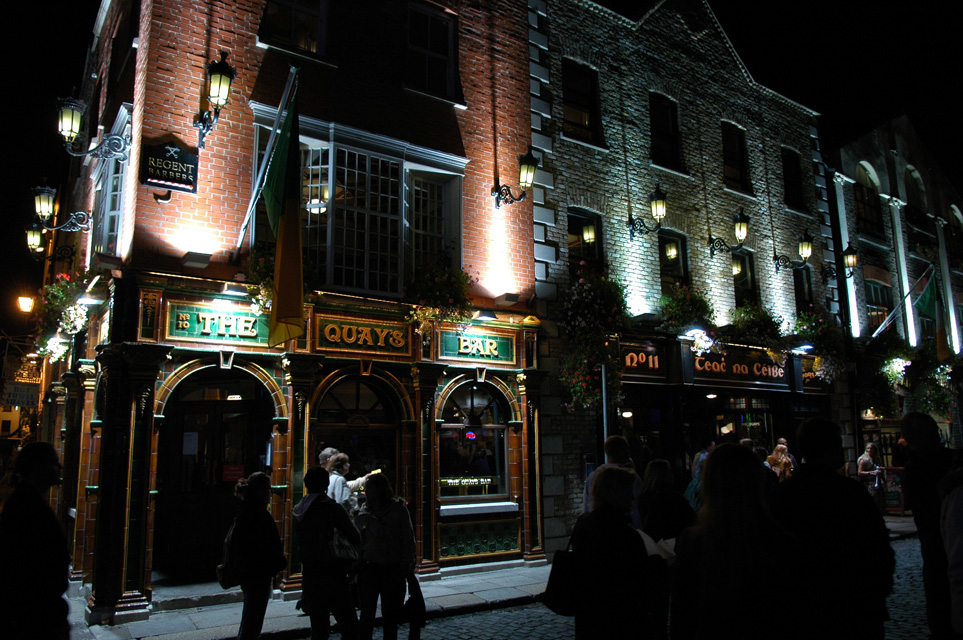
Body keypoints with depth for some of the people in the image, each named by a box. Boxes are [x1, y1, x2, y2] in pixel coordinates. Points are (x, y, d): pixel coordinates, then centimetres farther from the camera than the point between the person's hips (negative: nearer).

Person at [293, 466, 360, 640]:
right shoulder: (332, 508, -12)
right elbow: (356, 539, -9)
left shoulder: (298, 510, 6)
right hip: (332, 575, -6)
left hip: (309, 575, 6)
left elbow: (300, 543, 11)